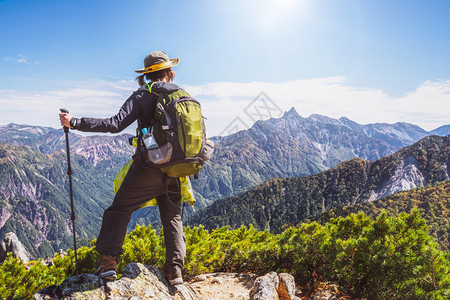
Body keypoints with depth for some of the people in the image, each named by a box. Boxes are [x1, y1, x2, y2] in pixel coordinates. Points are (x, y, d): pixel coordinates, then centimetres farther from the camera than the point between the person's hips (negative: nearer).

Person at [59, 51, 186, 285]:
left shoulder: (142, 96, -4)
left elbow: (115, 124, -15)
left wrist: (75, 123, -9)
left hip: (148, 167, -4)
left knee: (119, 209, 9)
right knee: (173, 217, 15)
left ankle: (109, 260, 1)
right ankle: (175, 270, 11)